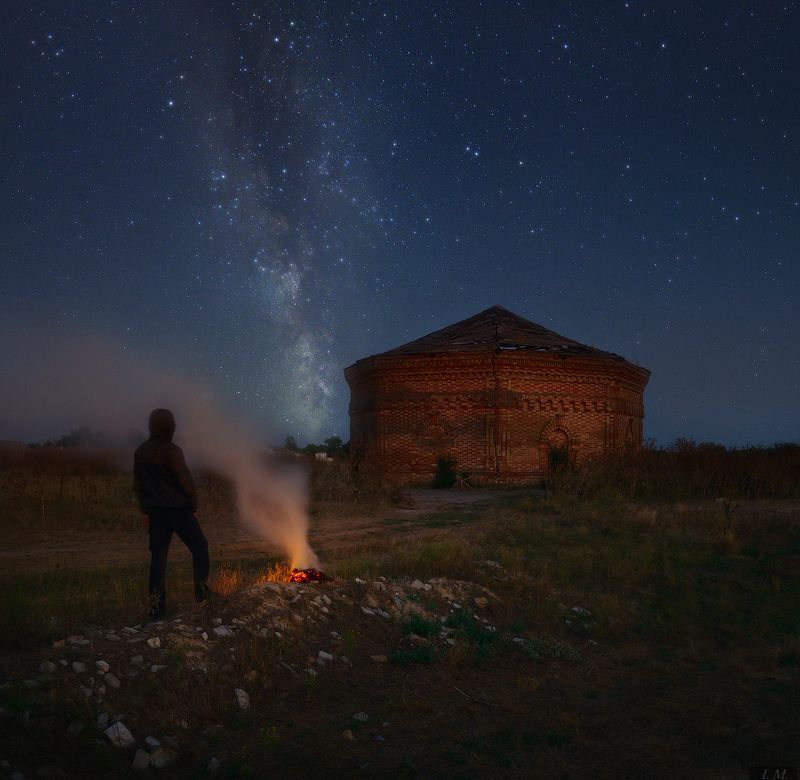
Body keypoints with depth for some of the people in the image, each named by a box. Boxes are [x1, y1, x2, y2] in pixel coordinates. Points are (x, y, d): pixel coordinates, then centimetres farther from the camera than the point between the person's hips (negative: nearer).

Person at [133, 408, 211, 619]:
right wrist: (193, 507, -2)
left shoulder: (141, 452, 5)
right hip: (178, 509, -6)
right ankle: (201, 591, 12)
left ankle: (156, 603, 5)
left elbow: (138, 484, 12)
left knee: (158, 556, 8)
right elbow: (186, 481, -14)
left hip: (156, 512, 6)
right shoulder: (172, 451, -15)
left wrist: (146, 510, 20)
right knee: (199, 547, 11)